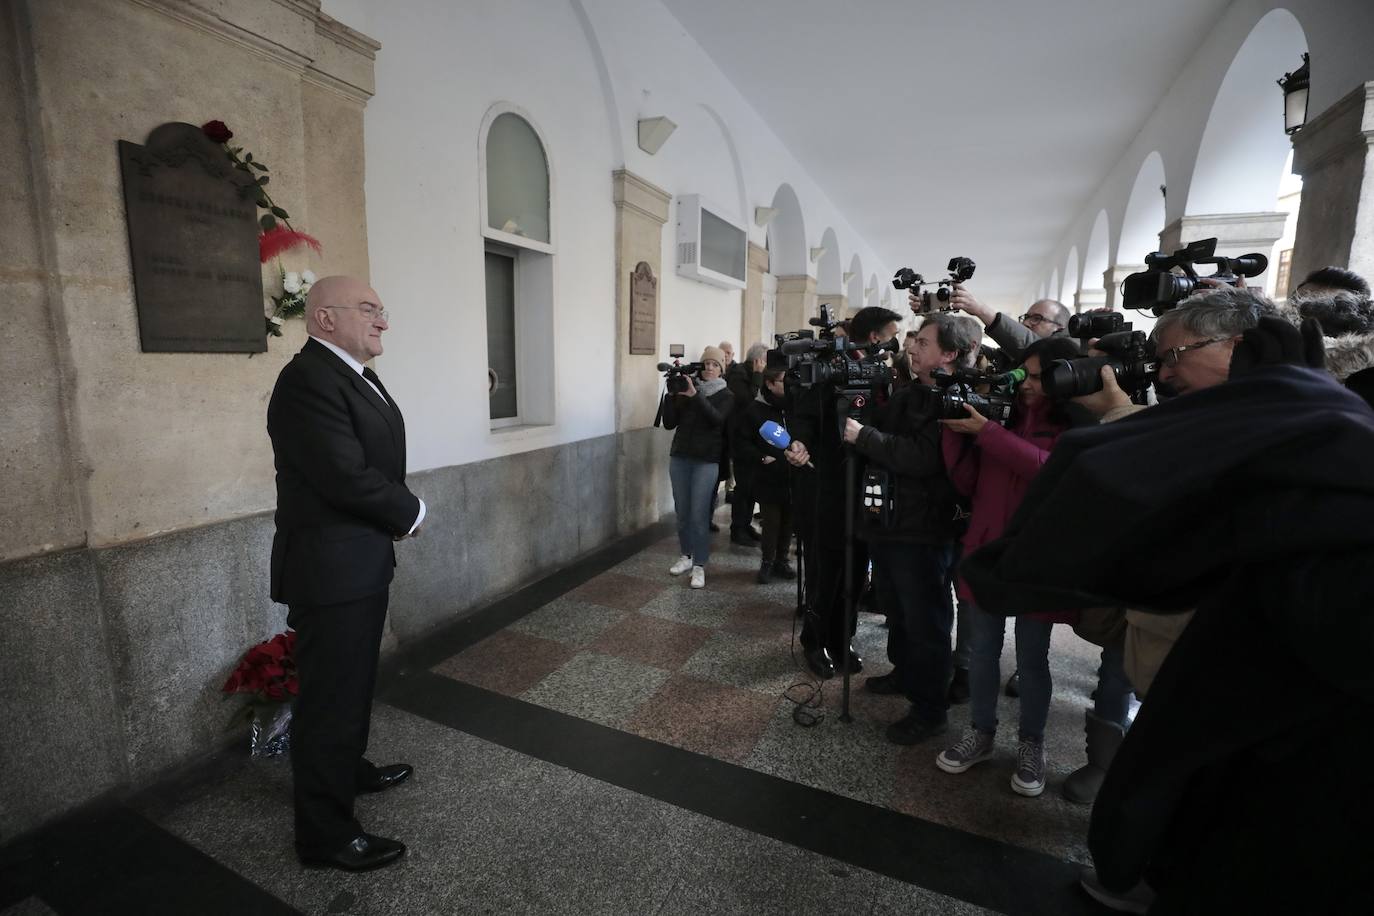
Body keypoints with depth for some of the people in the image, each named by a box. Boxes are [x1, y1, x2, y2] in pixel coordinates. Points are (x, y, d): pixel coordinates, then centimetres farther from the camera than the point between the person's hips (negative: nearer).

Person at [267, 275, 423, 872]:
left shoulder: (352, 374, 10)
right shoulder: (308, 380, -21)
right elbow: (349, 478, -27)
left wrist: (396, 517, -6)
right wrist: (411, 513, -12)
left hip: (362, 562, 10)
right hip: (331, 569, -10)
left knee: (354, 682, 25)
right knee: (330, 696, 4)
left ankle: (348, 769, 47)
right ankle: (325, 834, 22)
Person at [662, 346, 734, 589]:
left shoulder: (725, 396, 3)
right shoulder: (685, 389, 6)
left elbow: (716, 418, -17)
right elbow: (669, 423, 2)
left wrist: (695, 396, -27)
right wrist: (671, 394, -10)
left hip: (706, 461, -2)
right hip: (679, 458, 3)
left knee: (699, 514, -7)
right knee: (682, 511, 7)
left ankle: (699, 565, 1)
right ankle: (687, 555, 24)